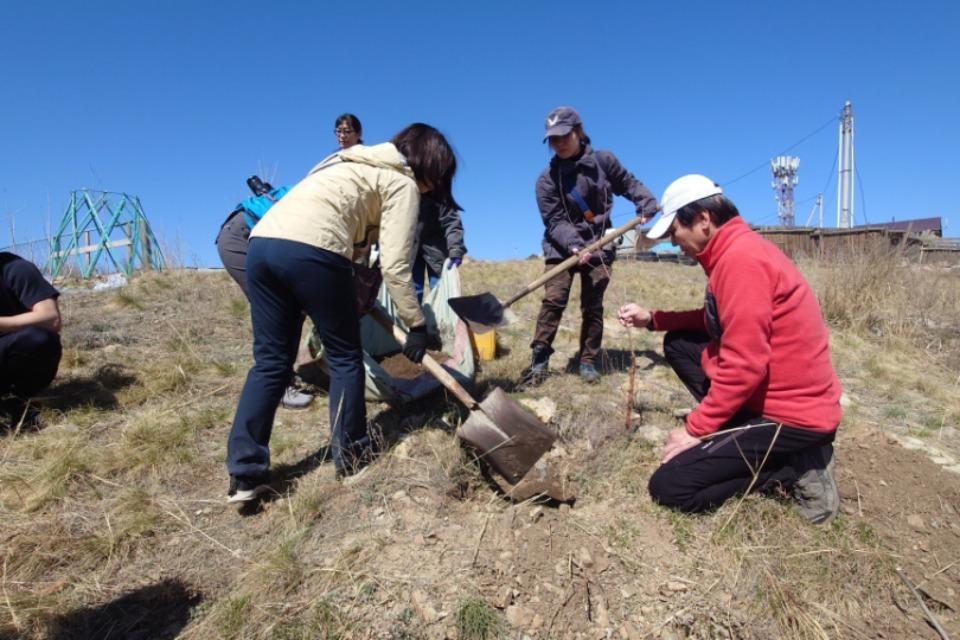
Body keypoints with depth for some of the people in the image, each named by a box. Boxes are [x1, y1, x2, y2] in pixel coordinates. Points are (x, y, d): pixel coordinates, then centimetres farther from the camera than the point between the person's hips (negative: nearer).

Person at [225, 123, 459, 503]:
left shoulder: (359, 163, 32)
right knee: (344, 356, 8)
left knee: (270, 361, 11)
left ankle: (244, 474, 12)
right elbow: (394, 265, -2)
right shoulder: (403, 183, 8)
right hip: (310, 250, -8)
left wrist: (355, 295, 26)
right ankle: (351, 457, 19)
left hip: (262, 243, 8)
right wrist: (417, 324, 3)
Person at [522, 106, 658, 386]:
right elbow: (555, 221, -13)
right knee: (553, 300, -14)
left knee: (592, 305, 1)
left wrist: (647, 203, -2)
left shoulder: (604, 161, -1)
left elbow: (629, 183, 14)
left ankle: (588, 362, 10)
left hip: (599, 245, 1)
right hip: (561, 247, -1)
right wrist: (573, 246, -28)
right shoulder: (547, 179, -7)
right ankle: (539, 358, -8)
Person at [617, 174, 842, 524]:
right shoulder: (736, 249, 8)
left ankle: (797, 468, 0)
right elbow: (718, 320, 18)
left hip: (793, 415, -10)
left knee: (667, 487, -11)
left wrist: (696, 429, -16)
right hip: (776, 391, 10)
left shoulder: (740, 259, -23)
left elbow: (744, 366, -26)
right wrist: (653, 318, 10)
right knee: (678, 345, 15)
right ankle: (732, 433, 10)